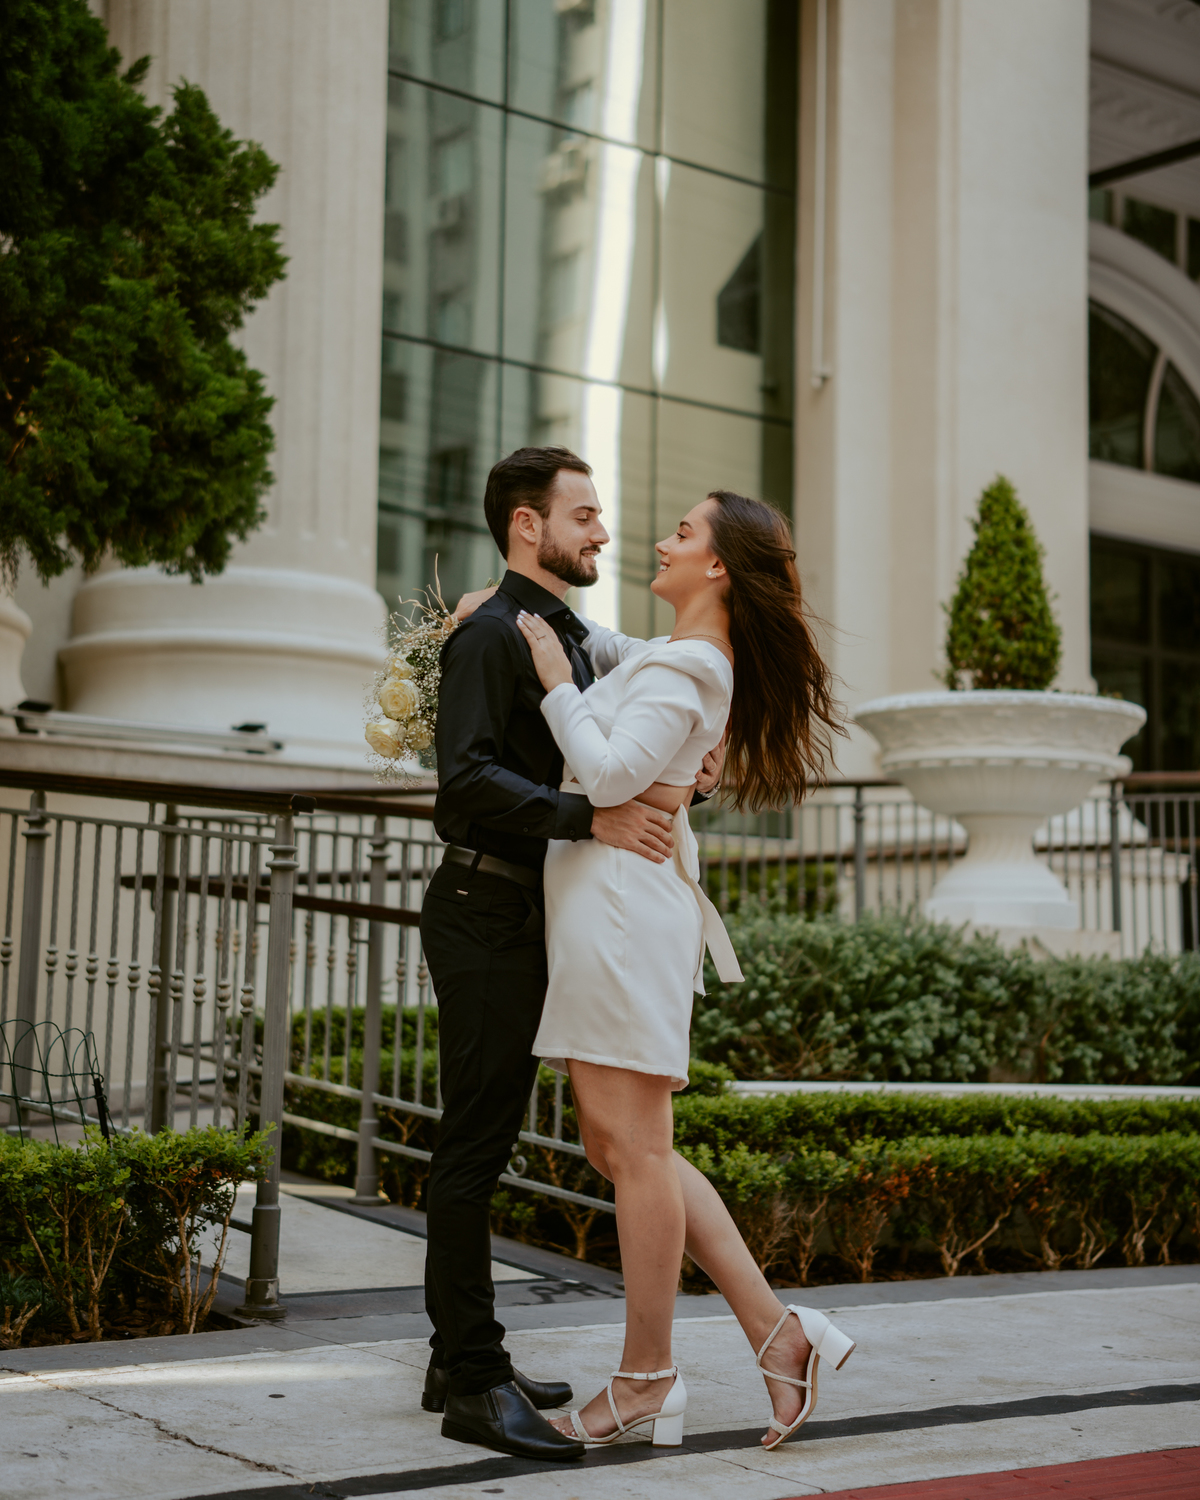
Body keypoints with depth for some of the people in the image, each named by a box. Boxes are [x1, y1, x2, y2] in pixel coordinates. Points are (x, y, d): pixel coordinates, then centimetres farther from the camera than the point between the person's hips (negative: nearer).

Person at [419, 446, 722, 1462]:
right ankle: (473, 1384, -2)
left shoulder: (573, 637, 19)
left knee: (486, 1141, 13)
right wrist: (593, 818, -27)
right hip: (486, 912, -10)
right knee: (475, 1143, -6)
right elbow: (469, 777, -23)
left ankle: (462, 1362, 22)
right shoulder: (491, 633, -11)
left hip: (528, 917, 10)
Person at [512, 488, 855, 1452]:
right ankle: (777, 1330, 10)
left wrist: (556, 681, -8)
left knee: (634, 1147, -4)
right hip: (605, 902, 10)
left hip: (622, 900, -10)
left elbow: (610, 775, -20)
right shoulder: (682, 660, 20)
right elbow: (599, 647, 38)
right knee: (618, 1145, 11)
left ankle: (647, 1382, 5)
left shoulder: (682, 669, -10)